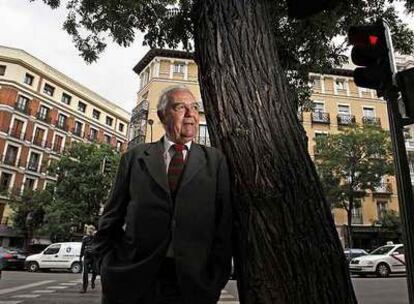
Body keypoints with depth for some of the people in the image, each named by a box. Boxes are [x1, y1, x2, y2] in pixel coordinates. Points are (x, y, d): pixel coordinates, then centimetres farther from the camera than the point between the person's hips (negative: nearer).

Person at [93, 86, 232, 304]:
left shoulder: (215, 160, 4)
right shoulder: (134, 157, 5)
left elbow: (225, 222, 1)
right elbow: (111, 219, 7)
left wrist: (216, 279, -4)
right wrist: (111, 268, 0)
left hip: (193, 284, 0)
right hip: (133, 280, 1)